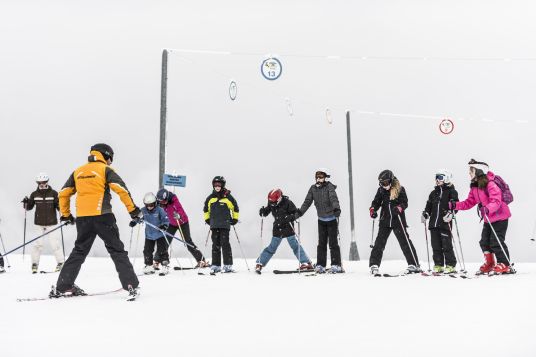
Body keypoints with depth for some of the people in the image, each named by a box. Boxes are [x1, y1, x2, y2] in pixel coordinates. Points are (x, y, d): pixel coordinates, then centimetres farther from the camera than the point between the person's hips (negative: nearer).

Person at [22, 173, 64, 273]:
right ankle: (35, 264, 12)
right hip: (39, 223, 2)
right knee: (37, 243, 0)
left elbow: (59, 207, 0)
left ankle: (61, 262, 11)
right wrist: (25, 203, -10)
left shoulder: (53, 193, -2)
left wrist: (60, 205, -21)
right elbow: (29, 207, 9)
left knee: (54, 242, -1)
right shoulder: (34, 194, 4)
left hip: (51, 223, -2)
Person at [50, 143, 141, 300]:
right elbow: (121, 189, -10)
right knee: (117, 250, 1)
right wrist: (133, 209, -6)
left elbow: (63, 194, 17)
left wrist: (65, 214, 27)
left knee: (79, 251, 17)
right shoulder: (105, 169, 2)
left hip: (82, 218, 5)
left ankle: (62, 287, 17)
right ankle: (131, 285, -5)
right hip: (102, 216, -4)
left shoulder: (77, 172, 17)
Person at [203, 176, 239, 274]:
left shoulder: (228, 197, 0)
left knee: (225, 244, -7)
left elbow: (235, 208, 10)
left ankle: (228, 265, -3)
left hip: (225, 225, -4)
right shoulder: (210, 198, 10)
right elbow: (206, 209, 25)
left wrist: (235, 219, 8)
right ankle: (215, 265, 10)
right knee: (215, 245, 6)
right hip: (214, 225, 4)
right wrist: (207, 219, 19)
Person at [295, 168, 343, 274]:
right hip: (321, 220, 4)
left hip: (331, 219, -4)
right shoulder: (313, 188, 2)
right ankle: (320, 265, 9)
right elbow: (307, 202, 5)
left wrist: (336, 209, -44)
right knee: (321, 243, 5)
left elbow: (334, 199, -27)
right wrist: (299, 212, -2)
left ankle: (336, 265, 1)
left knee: (333, 242, -4)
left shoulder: (329, 187, -12)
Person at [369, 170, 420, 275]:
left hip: (398, 220, -3)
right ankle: (374, 265, 5)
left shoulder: (400, 189, -4)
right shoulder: (381, 190, 7)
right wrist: (372, 209, -8)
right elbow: (376, 202, 12)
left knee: (405, 242, -1)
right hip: (385, 220, 3)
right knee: (379, 242, -1)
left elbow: (405, 203, -7)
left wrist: (399, 208, -27)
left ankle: (414, 265, 7)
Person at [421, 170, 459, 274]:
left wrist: (450, 214, -24)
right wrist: (425, 214, 6)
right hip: (434, 223, 6)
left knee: (447, 245, -5)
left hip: (445, 223, -6)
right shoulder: (433, 193, 19)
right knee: (436, 246, 6)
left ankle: (451, 266, 2)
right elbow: (429, 206, 21)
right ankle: (438, 265, 13)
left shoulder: (451, 192, 1)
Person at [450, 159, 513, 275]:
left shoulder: (491, 184, -21)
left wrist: (488, 209, -48)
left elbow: (496, 201, -31)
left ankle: (505, 265, 1)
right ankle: (489, 264, 24)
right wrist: (455, 205, -5)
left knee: (496, 242, -10)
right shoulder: (474, 187, 6)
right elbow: (469, 202, 6)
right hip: (488, 219, 9)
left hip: (500, 217, -9)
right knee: (484, 242, 11)